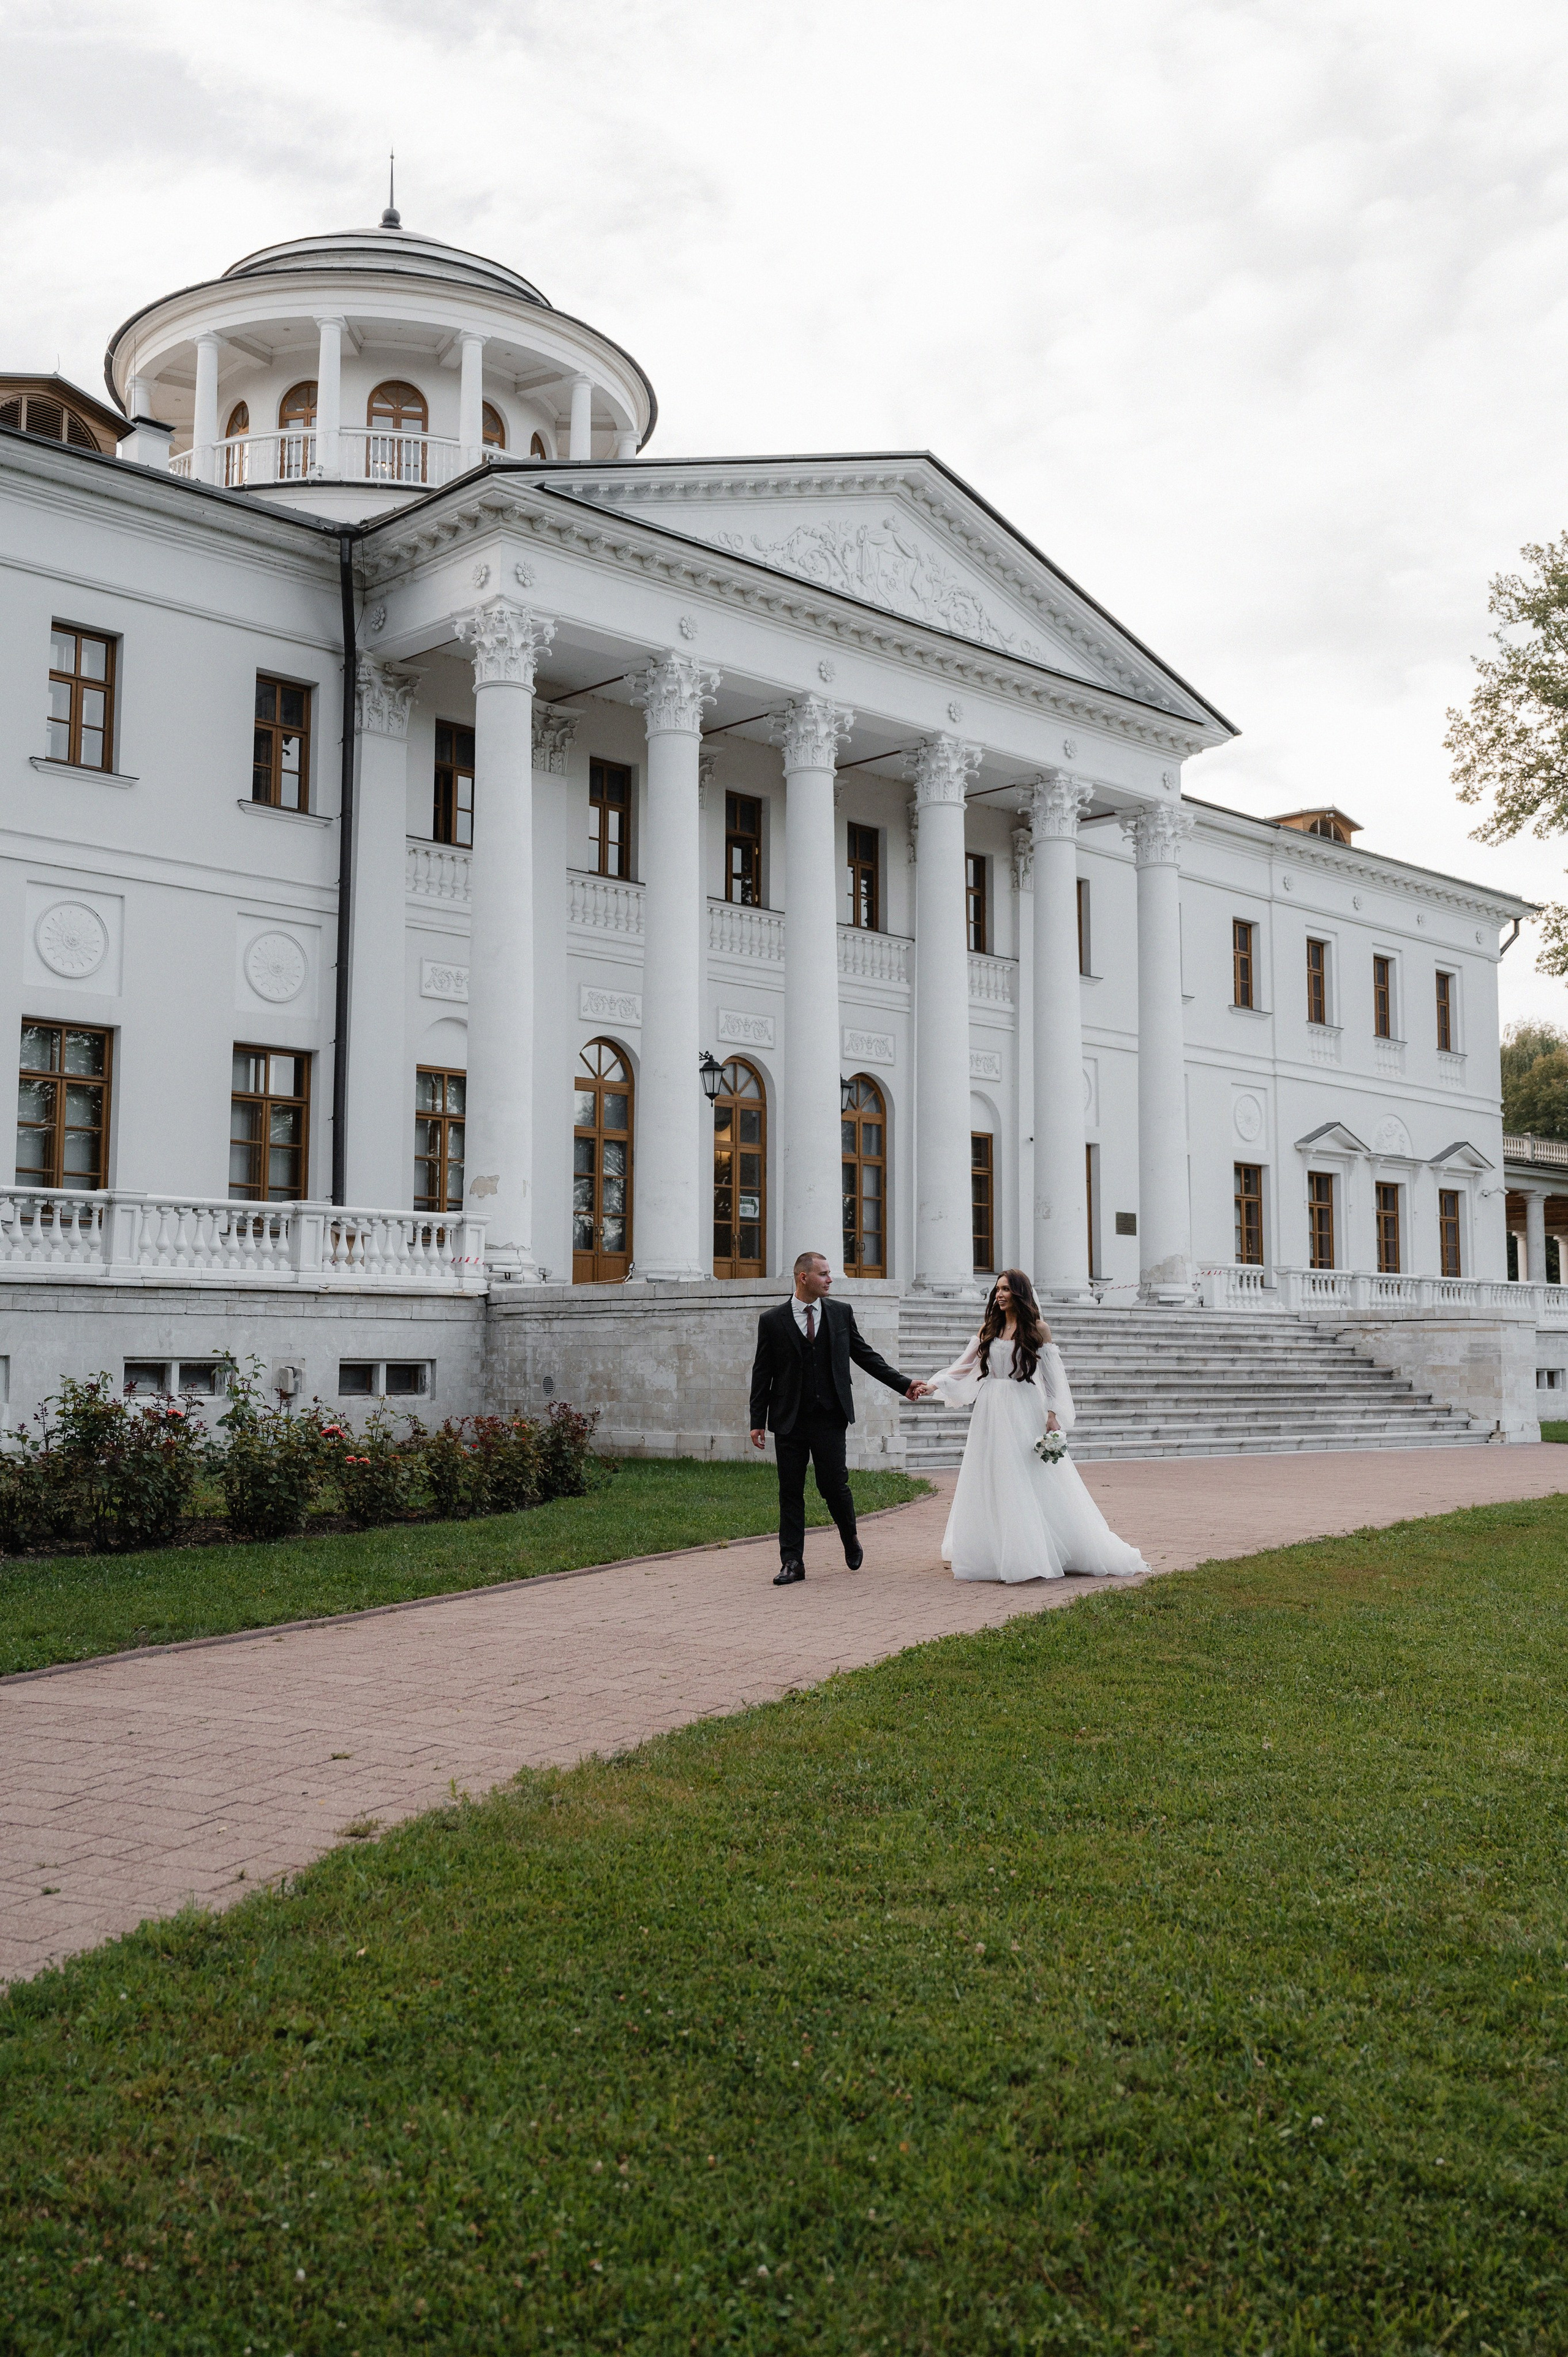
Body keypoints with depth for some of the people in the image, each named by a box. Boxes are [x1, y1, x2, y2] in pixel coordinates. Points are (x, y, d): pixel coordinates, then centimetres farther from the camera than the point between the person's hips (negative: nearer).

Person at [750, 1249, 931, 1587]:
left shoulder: (841, 1313, 7)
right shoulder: (772, 1321, 2)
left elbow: (866, 1355, 12)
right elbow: (762, 1373, 4)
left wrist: (904, 1384, 7)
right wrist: (757, 1421, 0)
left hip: (830, 1417, 0)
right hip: (789, 1420, 0)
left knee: (834, 1484, -2)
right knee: (791, 1490, 2)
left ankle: (851, 1538, 27)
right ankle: (792, 1562, 10)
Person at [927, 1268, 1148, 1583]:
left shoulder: (1038, 1329, -1)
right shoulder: (988, 1329, 9)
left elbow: (1052, 1374, -2)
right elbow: (964, 1366, 13)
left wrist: (1052, 1415, -10)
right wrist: (934, 1384, 2)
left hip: (1026, 1412, -4)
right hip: (992, 1413, 4)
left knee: (1035, 1482, -5)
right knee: (994, 1483, 5)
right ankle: (996, 1554, 13)